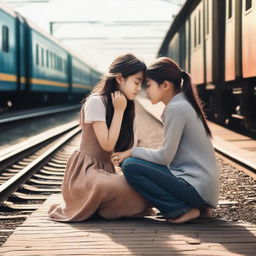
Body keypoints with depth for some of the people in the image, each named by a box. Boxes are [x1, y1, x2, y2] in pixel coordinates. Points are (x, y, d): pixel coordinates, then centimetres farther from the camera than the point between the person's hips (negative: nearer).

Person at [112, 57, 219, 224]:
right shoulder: (185, 103, 14)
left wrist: (132, 152, -1)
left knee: (130, 165, -12)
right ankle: (192, 206, 12)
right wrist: (135, 153, 10)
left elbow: (165, 157, -15)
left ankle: (182, 210, -8)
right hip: (204, 184, 10)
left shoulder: (176, 108, -15)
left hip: (197, 188, -10)